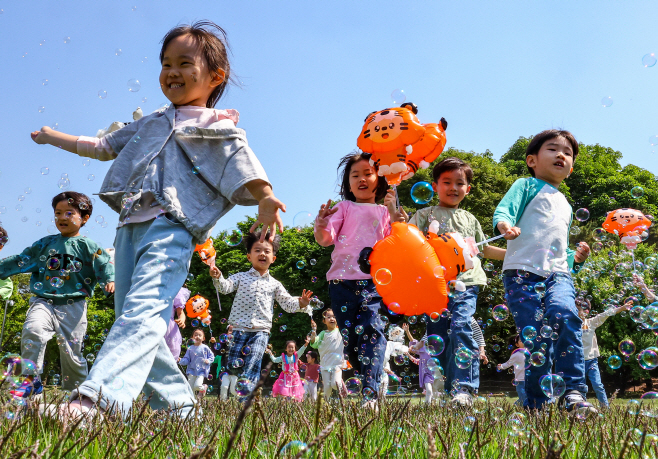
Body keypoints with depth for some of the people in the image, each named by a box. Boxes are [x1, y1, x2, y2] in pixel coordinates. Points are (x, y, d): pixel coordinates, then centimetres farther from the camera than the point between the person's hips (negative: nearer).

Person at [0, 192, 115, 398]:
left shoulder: (88, 246, 4)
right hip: (44, 302, 2)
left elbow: (105, 265, -5)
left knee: (72, 352, 1)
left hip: (73, 306, -2)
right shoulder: (45, 244, 13)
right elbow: (20, 261, 18)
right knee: (32, 329, -26)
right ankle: (32, 380, -14)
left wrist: (110, 280, -25)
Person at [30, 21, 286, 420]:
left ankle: (97, 398, -41)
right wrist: (54, 137, 48)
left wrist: (265, 198, -29)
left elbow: (243, 167, -9)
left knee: (144, 310, -25)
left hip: (172, 227, -8)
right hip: (131, 226, 8)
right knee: (133, 318, 4)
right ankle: (178, 404, 11)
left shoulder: (218, 127, 7)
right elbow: (103, 147, 40)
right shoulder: (150, 125, 28)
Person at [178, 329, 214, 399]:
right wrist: (181, 361, -14)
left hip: (201, 370, -3)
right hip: (192, 370, 3)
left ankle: (203, 388, 16)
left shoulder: (205, 348, 0)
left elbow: (212, 356, 8)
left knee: (197, 386, -18)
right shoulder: (190, 348, 5)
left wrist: (208, 361, -12)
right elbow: (187, 359, 5)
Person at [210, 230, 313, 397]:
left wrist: (301, 304, -9)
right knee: (234, 366, -2)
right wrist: (217, 277, -27)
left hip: (261, 331, 1)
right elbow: (225, 287, -6)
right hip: (239, 329, 0)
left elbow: (288, 303, 11)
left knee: (252, 365, -14)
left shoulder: (274, 284, 13)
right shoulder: (241, 277, 9)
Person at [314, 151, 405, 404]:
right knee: (351, 337, 0)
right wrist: (320, 226, -19)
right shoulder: (344, 207, 15)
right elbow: (326, 240, 4)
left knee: (372, 328, -19)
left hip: (375, 281, -1)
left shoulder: (385, 211, 18)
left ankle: (370, 392, -22)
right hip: (343, 279, 1)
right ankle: (367, 382, 16)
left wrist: (396, 216, -7)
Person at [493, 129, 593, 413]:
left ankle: (573, 391, -26)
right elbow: (503, 210, -6)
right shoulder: (526, 186, 13)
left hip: (558, 274, 4)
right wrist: (503, 223, -30)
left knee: (564, 313, -28)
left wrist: (575, 258, 15)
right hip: (523, 272, -4)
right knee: (535, 337, -13)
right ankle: (536, 405, 2)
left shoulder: (565, 205, 32)